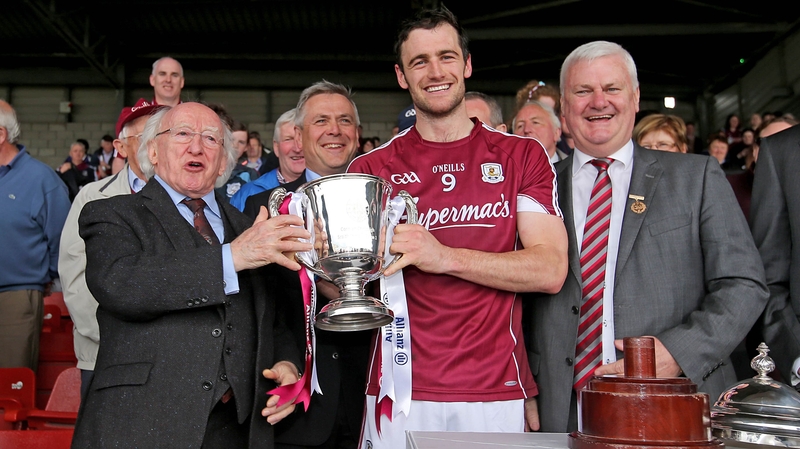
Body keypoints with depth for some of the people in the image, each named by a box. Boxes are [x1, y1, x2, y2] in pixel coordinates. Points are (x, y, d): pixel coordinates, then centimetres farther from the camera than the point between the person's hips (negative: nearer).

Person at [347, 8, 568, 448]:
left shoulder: (522, 156, 3)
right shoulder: (371, 170, 4)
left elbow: (550, 270, -8)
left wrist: (444, 256, -18)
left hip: (498, 394, 0)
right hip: (403, 395, 0)